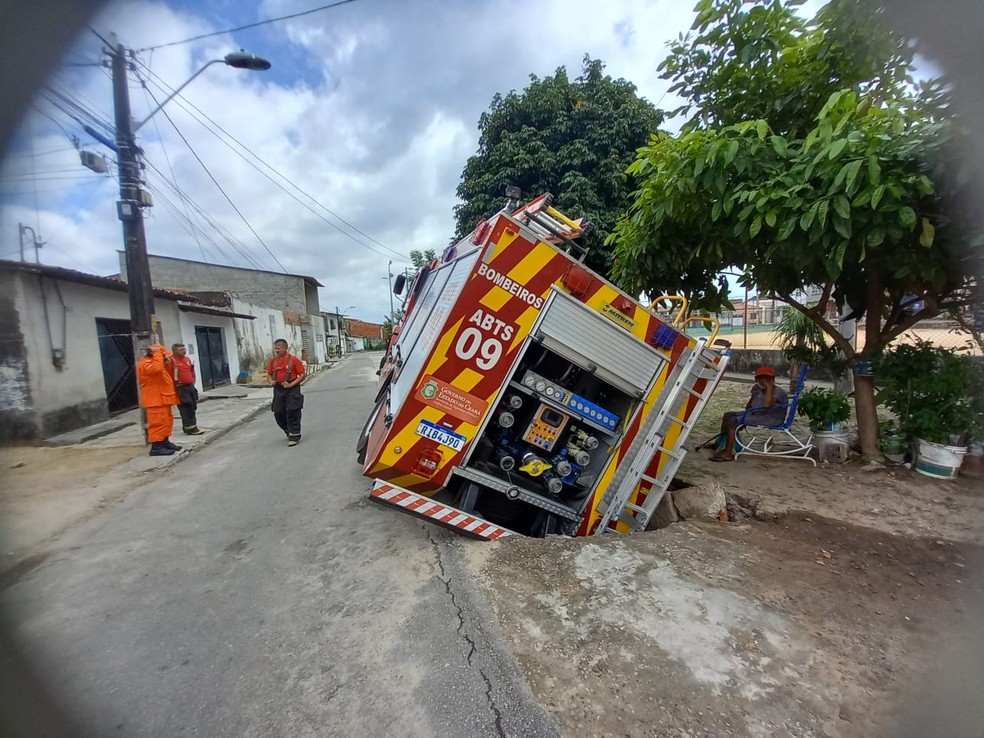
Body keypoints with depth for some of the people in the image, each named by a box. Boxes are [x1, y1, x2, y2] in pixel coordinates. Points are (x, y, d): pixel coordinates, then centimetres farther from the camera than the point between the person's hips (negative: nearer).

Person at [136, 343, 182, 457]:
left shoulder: (154, 362, 18)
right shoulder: (145, 364, -13)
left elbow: (168, 374, 21)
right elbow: (157, 368, -35)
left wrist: (168, 364, 4)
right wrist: (157, 354, -25)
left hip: (162, 397, 10)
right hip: (155, 399, -10)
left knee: (166, 421, 16)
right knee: (158, 422, -11)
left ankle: (165, 442, 24)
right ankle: (156, 447, -9)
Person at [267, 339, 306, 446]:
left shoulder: (293, 360, -7)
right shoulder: (273, 361, 8)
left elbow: (302, 375, -8)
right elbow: (269, 375, 17)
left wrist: (291, 384, -18)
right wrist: (271, 381, -5)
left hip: (292, 389, -5)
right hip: (278, 389, 6)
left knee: (292, 412, -6)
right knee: (278, 413, 10)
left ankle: (294, 436, 4)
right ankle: (288, 432, 33)